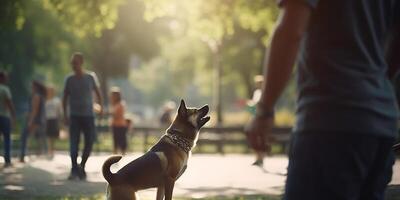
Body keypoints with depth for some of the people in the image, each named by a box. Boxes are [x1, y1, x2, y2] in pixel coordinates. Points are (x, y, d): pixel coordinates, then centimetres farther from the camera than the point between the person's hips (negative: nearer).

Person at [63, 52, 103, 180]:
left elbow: (97, 93, 13)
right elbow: (65, 98, 8)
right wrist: (65, 115, 1)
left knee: (89, 142, -1)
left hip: (88, 115, 0)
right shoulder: (69, 79, 2)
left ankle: (82, 166, 19)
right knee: (73, 143, -8)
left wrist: (100, 106, 2)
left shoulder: (91, 77, 2)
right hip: (74, 116, 0)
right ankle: (74, 170, -8)